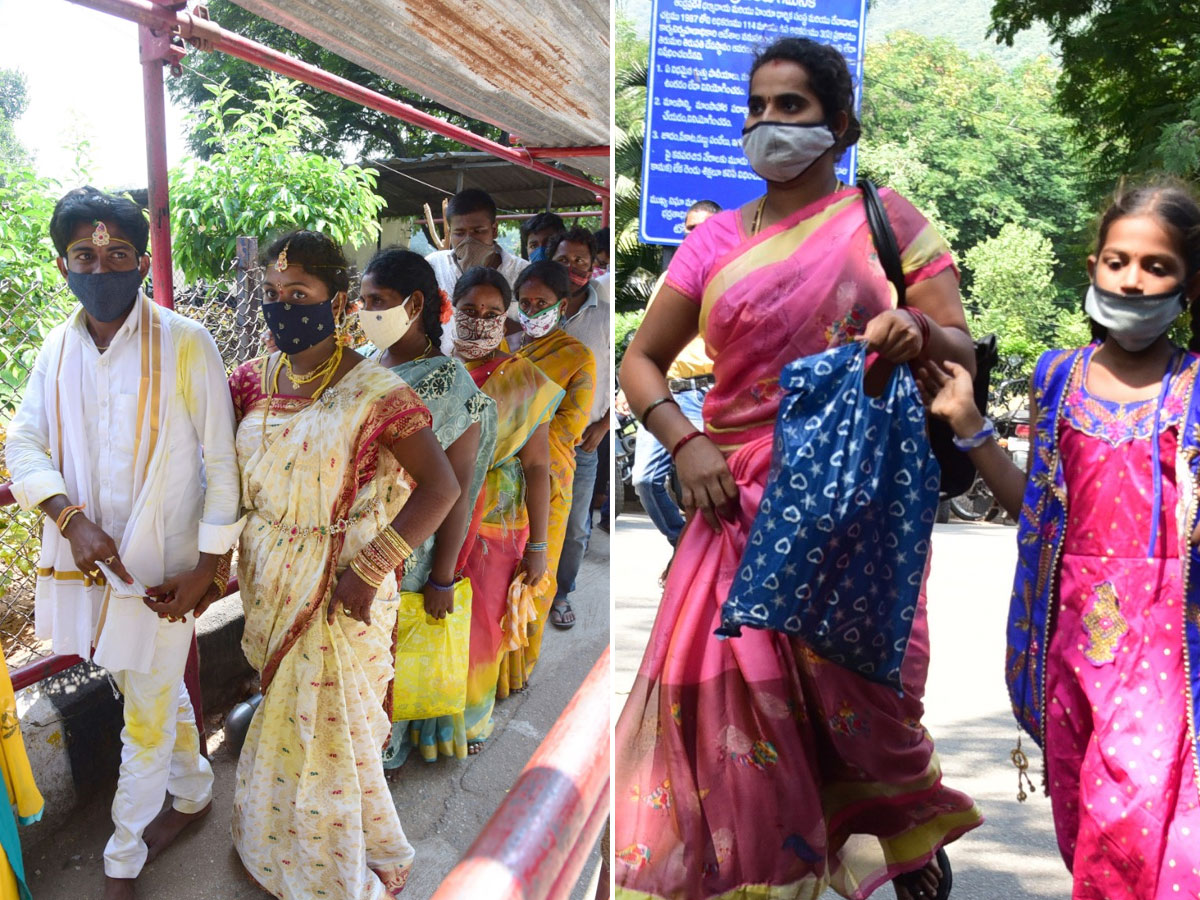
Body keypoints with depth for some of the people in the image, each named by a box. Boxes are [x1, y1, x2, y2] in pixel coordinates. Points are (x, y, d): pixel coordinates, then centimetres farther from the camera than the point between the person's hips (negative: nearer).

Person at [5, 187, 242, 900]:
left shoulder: (185, 344, -14)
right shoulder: (58, 347, 3)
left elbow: (222, 463, -12)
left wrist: (208, 568, -13)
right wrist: (71, 517, -16)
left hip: (160, 567, -5)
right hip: (90, 559, 5)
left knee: (147, 717, 9)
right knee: (159, 690, 23)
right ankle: (194, 793, 46)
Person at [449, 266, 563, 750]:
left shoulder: (525, 382, -6)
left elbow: (537, 468, -5)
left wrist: (538, 546, -7)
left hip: (496, 527, -1)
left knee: (482, 627, 11)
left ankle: (472, 719, 36)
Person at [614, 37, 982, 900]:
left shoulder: (883, 218, 5)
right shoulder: (718, 239, 10)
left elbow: (966, 350, 2)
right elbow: (641, 360, 11)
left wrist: (919, 333, -21)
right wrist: (686, 443, -7)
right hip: (743, 500, 2)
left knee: (857, 690, 1)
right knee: (730, 686, -3)